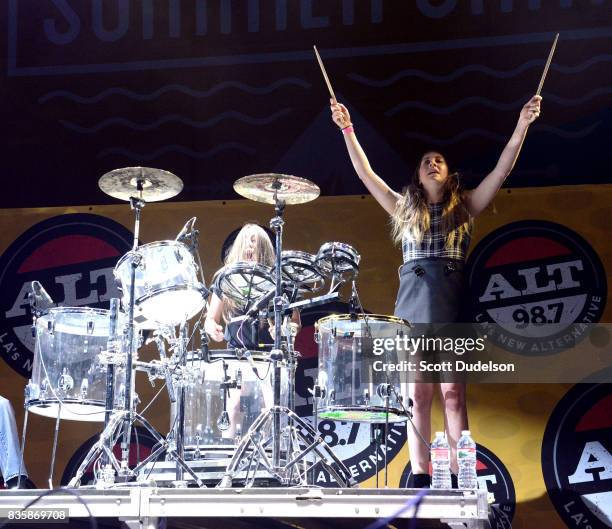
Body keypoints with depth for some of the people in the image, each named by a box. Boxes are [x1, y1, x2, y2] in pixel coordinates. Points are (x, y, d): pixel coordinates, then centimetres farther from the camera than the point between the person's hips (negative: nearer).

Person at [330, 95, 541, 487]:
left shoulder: (465, 207, 15)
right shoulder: (405, 208, 19)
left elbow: (502, 171, 6)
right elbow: (366, 173, 13)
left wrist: (522, 126, -4)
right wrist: (348, 130, 5)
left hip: (452, 304, -1)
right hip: (412, 304, 1)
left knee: (453, 394, -6)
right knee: (418, 395, -2)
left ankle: (458, 482, -7)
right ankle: (421, 481, -1)